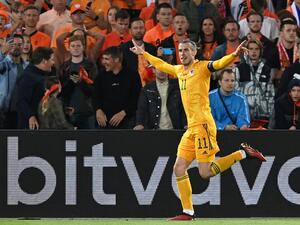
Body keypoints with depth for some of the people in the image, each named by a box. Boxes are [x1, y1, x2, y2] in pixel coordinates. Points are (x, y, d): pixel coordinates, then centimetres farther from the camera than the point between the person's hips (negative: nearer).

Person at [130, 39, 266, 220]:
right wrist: (144, 54, 47)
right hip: (191, 128, 8)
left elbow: (220, 64, -22)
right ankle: (188, 212, 10)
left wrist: (235, 54, -41)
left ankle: (243, 153, -1)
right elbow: (161, 65, 38)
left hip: (203, 125, -8)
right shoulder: (179, 70, 18)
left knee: (205, 172, -15)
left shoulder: (202, 67, -4)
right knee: (179, 168, 4)